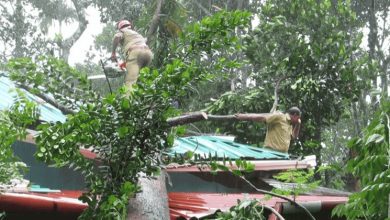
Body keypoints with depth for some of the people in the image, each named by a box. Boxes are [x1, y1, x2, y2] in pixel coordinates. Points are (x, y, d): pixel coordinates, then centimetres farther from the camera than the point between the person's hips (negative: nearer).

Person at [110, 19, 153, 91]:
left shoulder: (122, 31, 26)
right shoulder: (137, 34, 44)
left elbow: (117, 37, 3)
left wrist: (113, 52, 7)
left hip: (135, 52, -6)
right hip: (148, 53, 6)